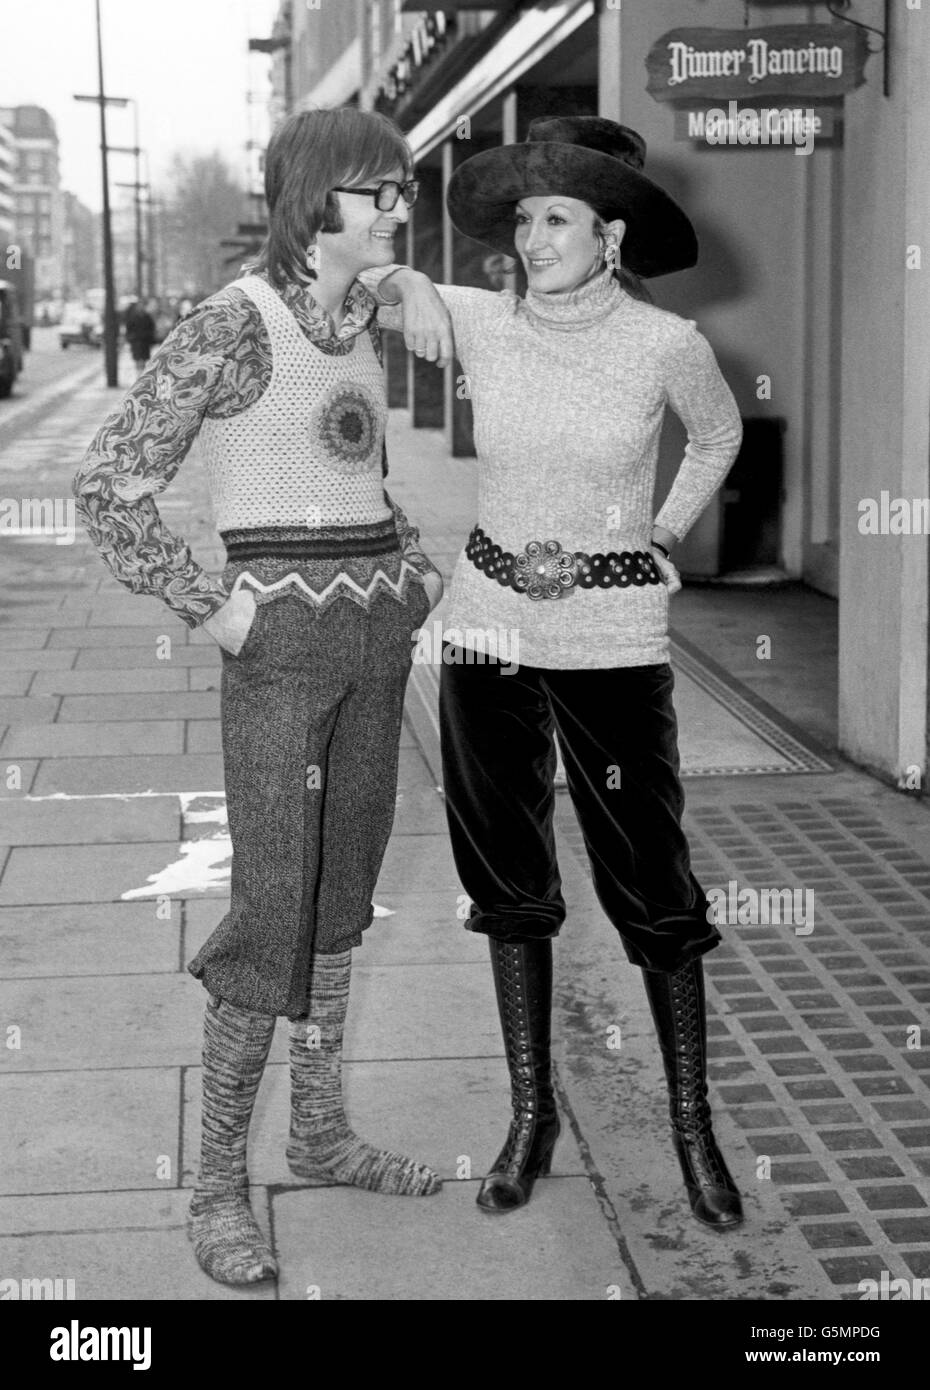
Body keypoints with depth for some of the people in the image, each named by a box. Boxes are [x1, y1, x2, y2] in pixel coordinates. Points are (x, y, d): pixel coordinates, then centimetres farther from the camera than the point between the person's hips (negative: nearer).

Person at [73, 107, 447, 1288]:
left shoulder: (363, 328, 10)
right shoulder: (228, 327, -14)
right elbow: (107, 486, -14)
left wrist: (414, 566, 11)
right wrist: (211, 610, -15)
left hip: (375, 628, 8)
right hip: (280, 635, -7)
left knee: (340, 883, 13)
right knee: (273, 907, -9)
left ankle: (319, 1130, 25)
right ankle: (218, 1180, 4)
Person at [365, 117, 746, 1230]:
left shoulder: (666, 344, -8)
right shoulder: (479, 323, -3)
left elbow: (717, 437, 12)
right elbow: (379, 283, 10)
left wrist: (663, 539, 6)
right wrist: (364, 283, -12)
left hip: (613, 634, -2)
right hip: (489, 620, 3)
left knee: (651, 883, 1)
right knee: (507, 876, 10)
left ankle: (693, 1124, 18)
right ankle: (531, 1109, 25)